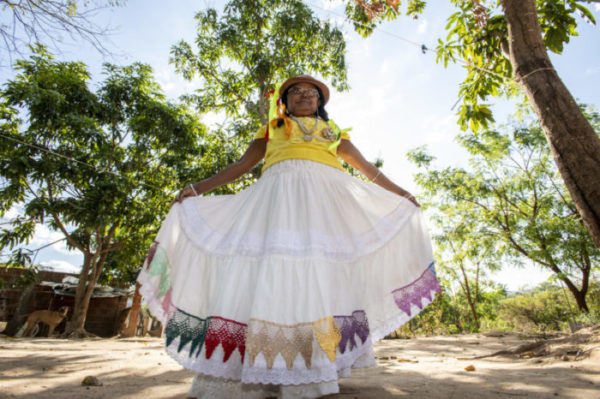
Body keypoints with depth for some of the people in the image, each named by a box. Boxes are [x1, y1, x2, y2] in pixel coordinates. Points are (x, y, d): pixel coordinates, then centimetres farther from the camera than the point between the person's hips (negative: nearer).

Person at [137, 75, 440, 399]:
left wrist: (398, 192, 29)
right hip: (280, 195, -1)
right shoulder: (272, 128, 28)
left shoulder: (333, 131, 30)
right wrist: (200, 188, 15)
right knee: (270, 267, -14)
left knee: (325, 270, -14)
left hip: (326, 197, 1)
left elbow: (367, 168, 30)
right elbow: (243, 164, 22)